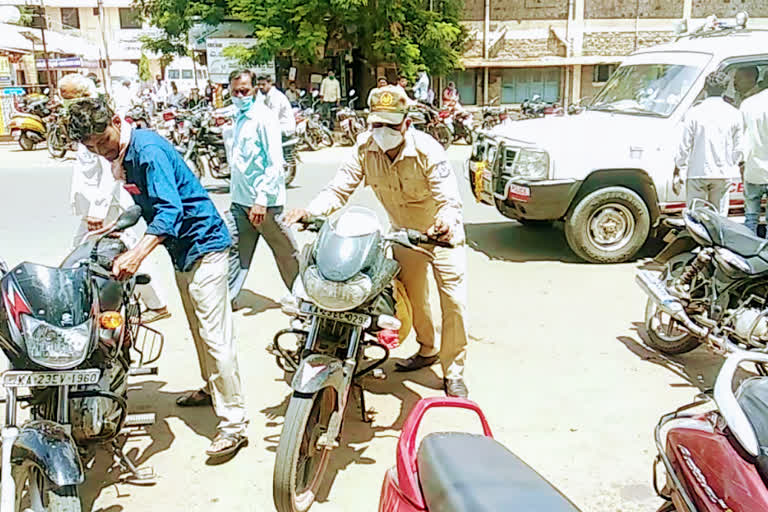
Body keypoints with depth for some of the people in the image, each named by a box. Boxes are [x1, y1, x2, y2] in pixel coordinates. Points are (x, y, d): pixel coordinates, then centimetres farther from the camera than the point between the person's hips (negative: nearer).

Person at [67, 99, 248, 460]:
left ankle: (234, 423, -6)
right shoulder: (123, 155, 9)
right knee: (197, 328, 21)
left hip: (203, 244, -10)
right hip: (182, 251, 10)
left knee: (214, 335, -11)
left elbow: (170, 209, -31)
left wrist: (137, 254, -40)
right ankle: (212, 388, 40)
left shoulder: (148, 149, -20)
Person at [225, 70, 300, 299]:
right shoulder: (238, 119, 14)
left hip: (265, 202, -7)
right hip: (240, 201, 7)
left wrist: (262, 200, -22)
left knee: (287, 254, 5)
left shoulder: (264, 117, -11)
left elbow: (275, 163, -17)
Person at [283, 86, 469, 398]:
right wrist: (310, 211, -39)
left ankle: (453, 372, 8)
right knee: (412, 296, 18)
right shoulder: (364, 148, -18)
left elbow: (450, 199, -35)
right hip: (404, 233, 5)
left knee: (453, 302, -7)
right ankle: (427, 350, 43)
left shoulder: (427, 151, -29)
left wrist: (445, 222, -58)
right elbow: (340, 188, -21)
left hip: (442, 232, -4)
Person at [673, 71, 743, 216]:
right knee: (719, 214, 10)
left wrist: (678, 166, 9)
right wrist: (734, 166, 22)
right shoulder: (733, 113, 0)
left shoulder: (694, 112, -8)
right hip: (723, 174, 2)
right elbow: (738, 147, 6)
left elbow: (685, 144, -4)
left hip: (698, 172, -2)